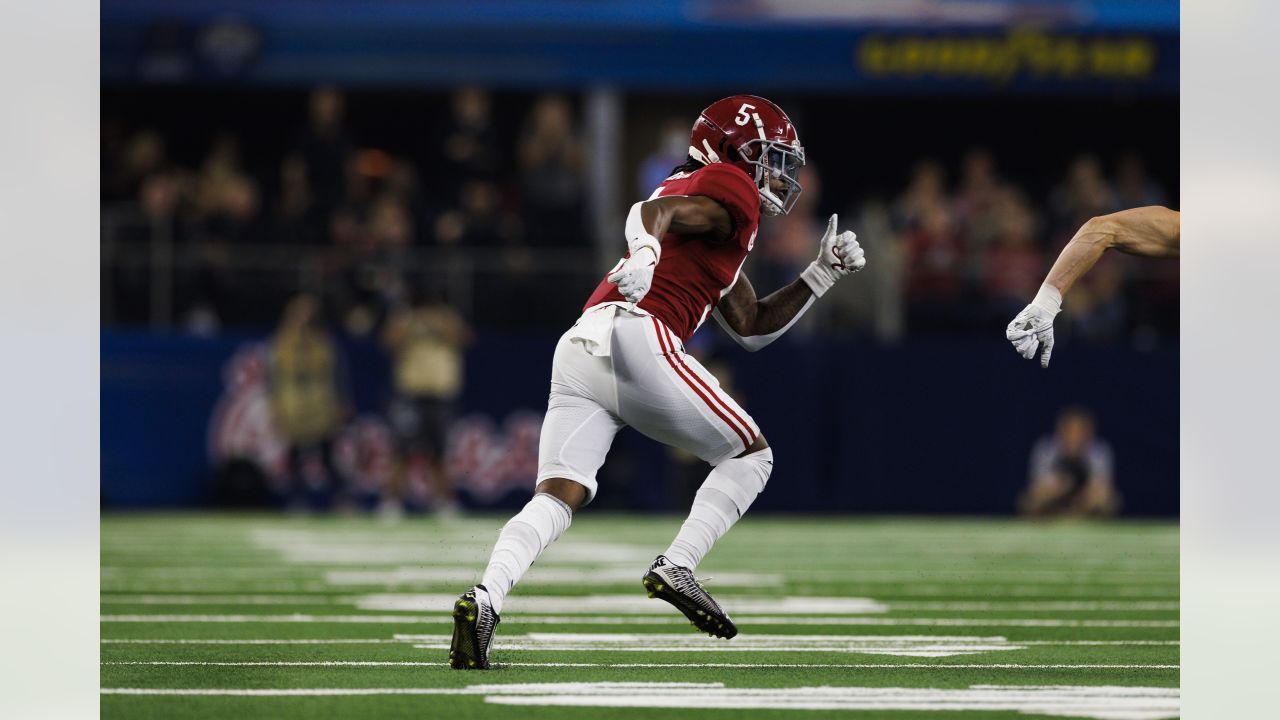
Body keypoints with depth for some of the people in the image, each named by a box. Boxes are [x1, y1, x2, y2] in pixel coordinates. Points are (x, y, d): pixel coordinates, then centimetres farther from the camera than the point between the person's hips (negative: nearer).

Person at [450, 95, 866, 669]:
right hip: (637, 337, -8)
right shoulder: (733, 192, 8)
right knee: (751, 454, 9)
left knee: (559, 494, -3)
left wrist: (821, 275, 33)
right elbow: (653, 211, -13)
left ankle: (485, 598, -25)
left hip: (578, 345, 8)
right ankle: (676, 568, -7)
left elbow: (752, 328, 38)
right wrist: (644, 254, -33)